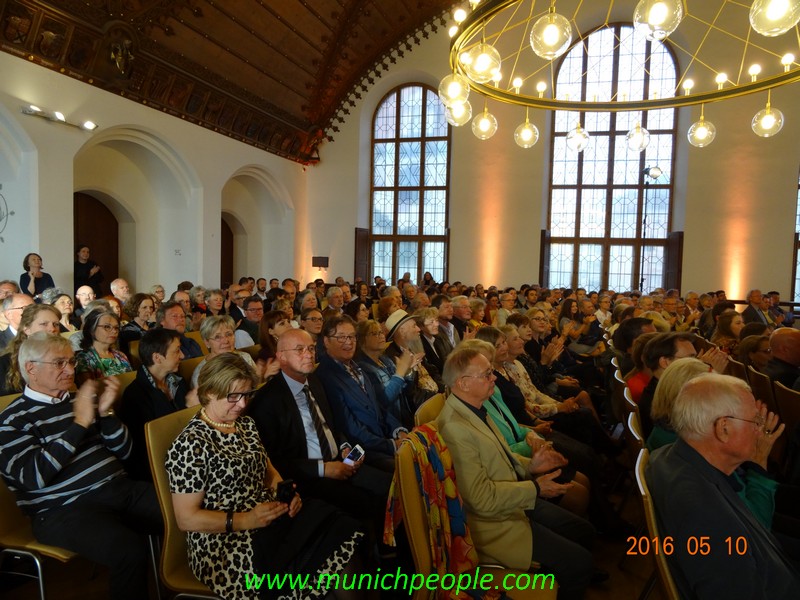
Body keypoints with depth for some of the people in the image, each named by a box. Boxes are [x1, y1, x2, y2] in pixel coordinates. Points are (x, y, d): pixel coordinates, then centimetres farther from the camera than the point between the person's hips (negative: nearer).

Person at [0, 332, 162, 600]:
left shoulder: (78, 400, 17)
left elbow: (123, 452, 15)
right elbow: (35, 477, -15)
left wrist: (106, 412, -1)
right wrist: (79, 423, -15)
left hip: (121, 488, 6)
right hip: (64, 509, -6)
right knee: (129, 548, -34)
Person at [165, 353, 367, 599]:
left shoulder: (246, 424, 10)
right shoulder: (191, 443, -13)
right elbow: (186, 518, -12)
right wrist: (245, 520, -20)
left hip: (271, 521, 7)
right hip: (225, 547, -7)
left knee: (339, 533, -18)